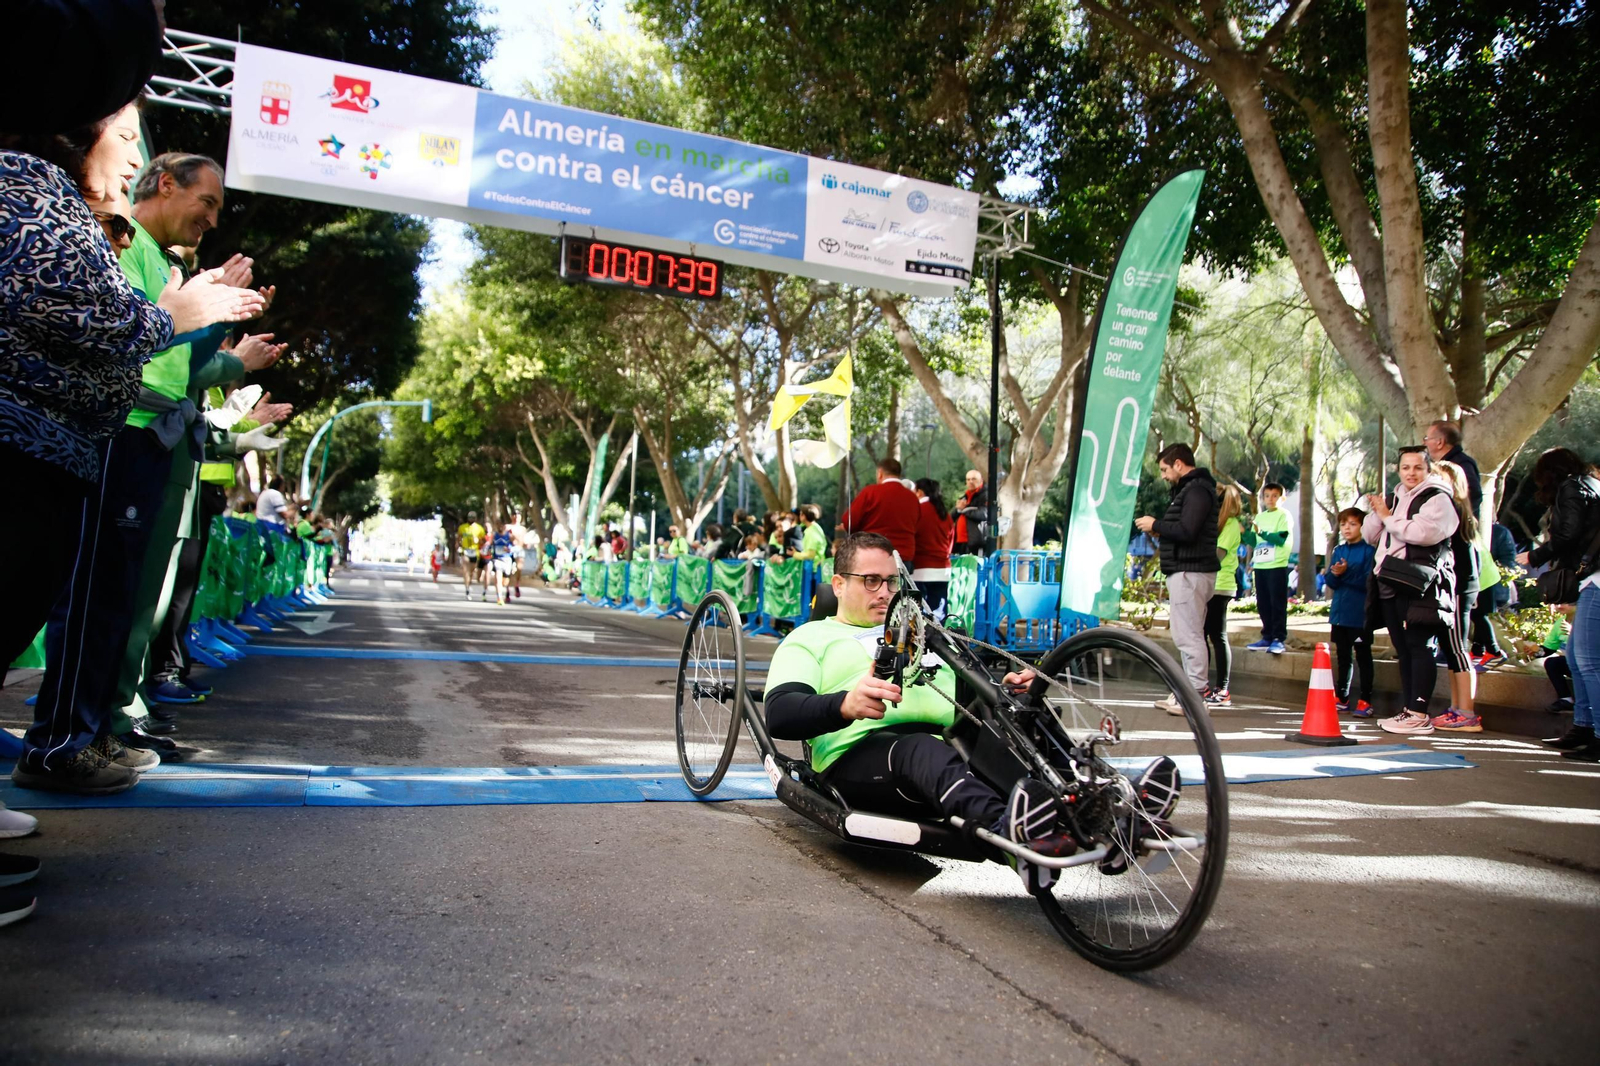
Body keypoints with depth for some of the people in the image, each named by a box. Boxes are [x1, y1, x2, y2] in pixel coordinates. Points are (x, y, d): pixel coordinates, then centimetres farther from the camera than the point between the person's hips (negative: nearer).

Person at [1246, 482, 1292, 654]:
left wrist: (1262, 532, -23)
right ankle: (1267, 638, 14)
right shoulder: (1259, 517, 16)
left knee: (1278, 604, -5)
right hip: (1260, 566, 6)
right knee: (1263, 605, 8)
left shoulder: (1283, 515, -1)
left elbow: (1281, 539, -13)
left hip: (1277, 566, -6)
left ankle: (1279, 639, -4)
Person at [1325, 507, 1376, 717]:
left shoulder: (1368, 550, -7)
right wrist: (1336, 574, -16)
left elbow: (1368, 581, -15)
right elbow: (1330, 582, 5)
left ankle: (1365, 700, 7)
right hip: (1339, 613, 6)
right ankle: (1342, 698, 22)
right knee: (1343, 657, 14)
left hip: (1360, 615, -6)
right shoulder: (1338, 551, 10)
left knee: (1363, 657, 2)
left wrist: (1346, 573, -23)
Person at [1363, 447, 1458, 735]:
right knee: (1403, 649, 10)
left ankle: (1419, 714, -8)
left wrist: (1388, 516, -9)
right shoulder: (1396, 498, 22)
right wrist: (1376, 511, 1)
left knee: (1419, 647, -9)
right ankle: (1408, 710, 16)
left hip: (1419, 585, -8)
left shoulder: (1437, 498, -3)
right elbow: (1369, 535, 19)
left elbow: (1424, 532, -21)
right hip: (1391, 585, 8)